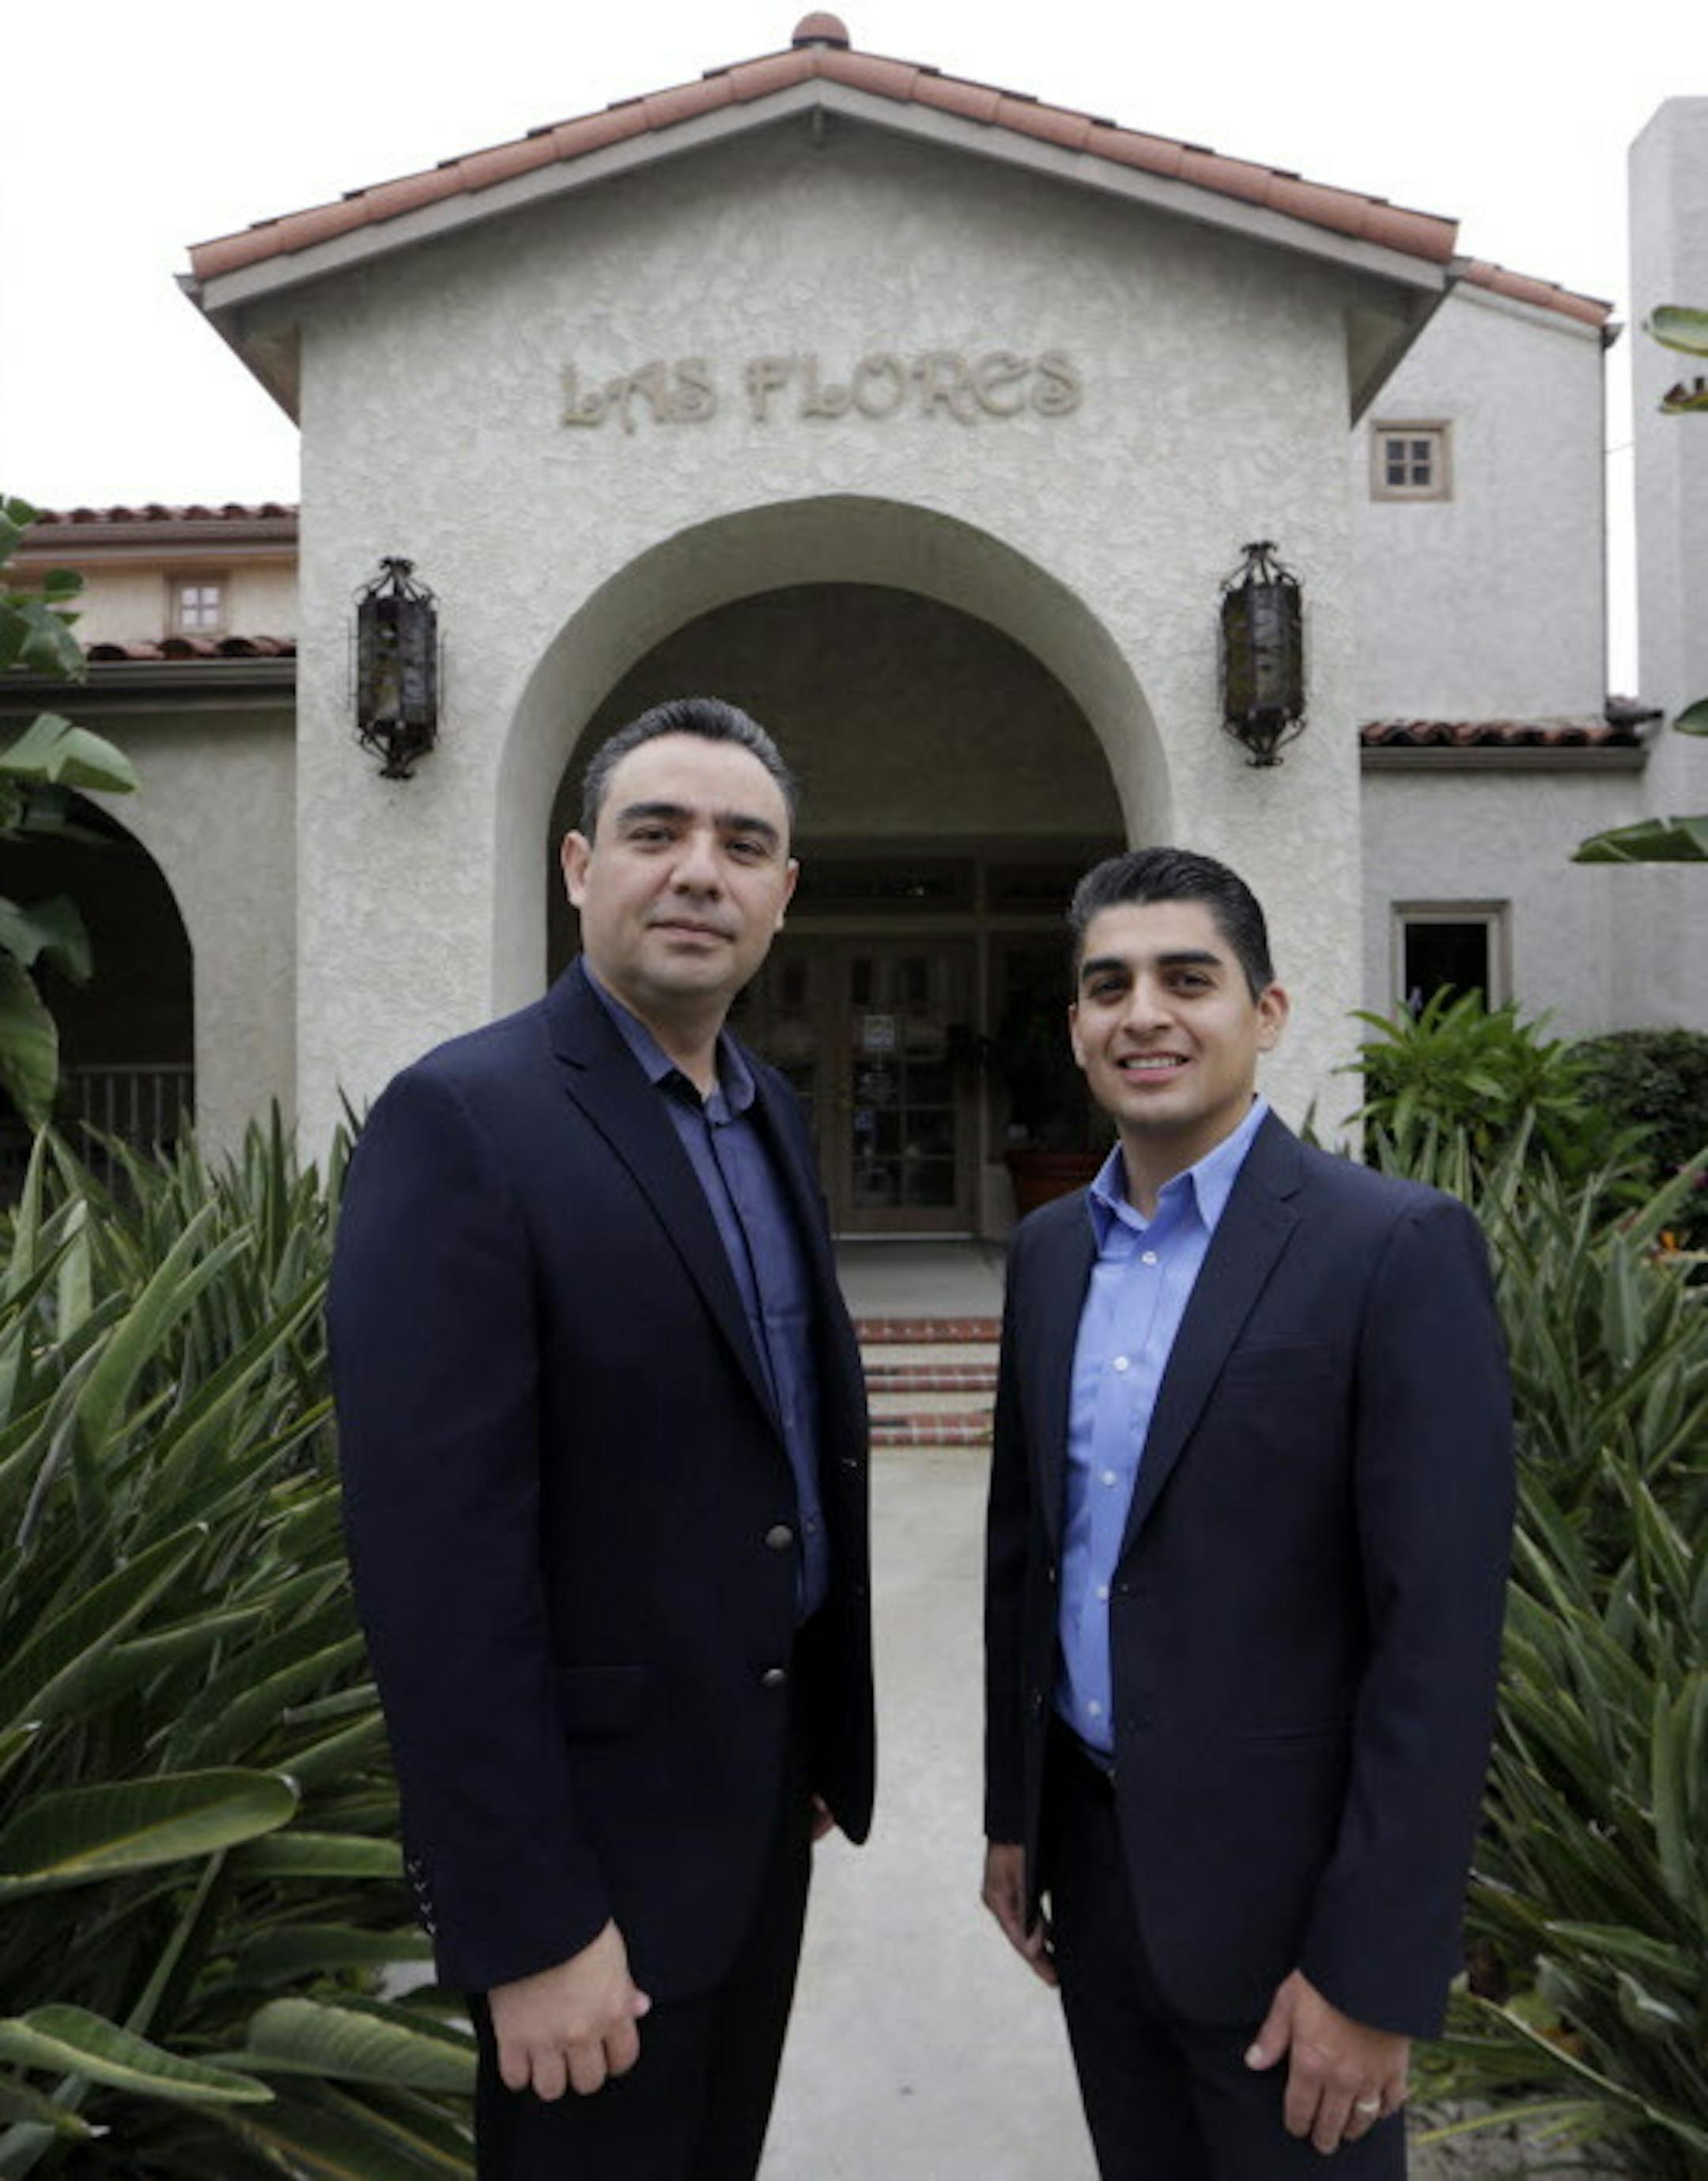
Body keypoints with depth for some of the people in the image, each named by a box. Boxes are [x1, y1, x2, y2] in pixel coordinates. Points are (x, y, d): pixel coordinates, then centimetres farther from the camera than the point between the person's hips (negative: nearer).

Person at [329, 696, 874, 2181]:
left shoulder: (770, 1113, 5)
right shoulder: (464, 1119, -20)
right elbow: (436, 1552, -22)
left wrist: (824, 1736, 12)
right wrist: (528, 1920, -20)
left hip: (762, 1781, 7)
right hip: (602, 1817, -7)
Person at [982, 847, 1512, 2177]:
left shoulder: (1397, 1249, -16)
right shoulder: (1051, 1249, 3)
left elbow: (1440, 1635, -17)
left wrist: (1375, 1974, -16)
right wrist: (1012, 1812, 12)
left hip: (1281, 1874, -5)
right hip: (1090, 1848, 6)